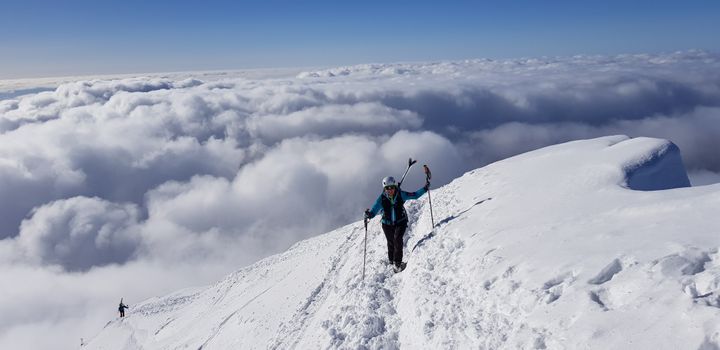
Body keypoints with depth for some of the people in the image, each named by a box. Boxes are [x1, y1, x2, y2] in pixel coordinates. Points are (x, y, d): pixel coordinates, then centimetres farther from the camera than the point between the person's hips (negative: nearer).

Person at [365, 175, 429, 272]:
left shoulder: (401, 194, -16)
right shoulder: (382, 198, -17)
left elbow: (415, 195, -4)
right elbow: (374, 211, -21)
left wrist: (425, 188, -13)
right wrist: (368, 214, -43)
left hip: (400, 222, -1)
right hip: (387, 224, 1)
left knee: (397, 238, -23)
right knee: (391, 242, 13)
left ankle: (398, 262, -14)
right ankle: (391, 260, 41)